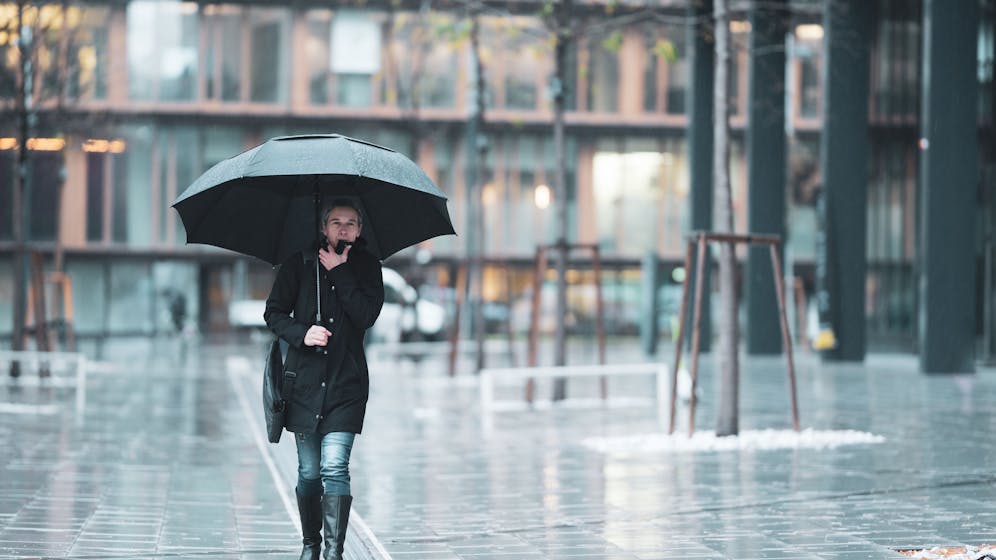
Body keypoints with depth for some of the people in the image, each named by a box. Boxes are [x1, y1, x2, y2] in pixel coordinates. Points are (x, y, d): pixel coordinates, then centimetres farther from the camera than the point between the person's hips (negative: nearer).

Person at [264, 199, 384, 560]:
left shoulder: (367, 266, 5)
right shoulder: (300, 263, 4)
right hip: (304, 381, 1)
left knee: (334, 468, -13)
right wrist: (302, 333, -12)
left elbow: (367, 315, -9)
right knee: (309, 471, 6)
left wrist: (340, 272, -11)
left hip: (346, 384, -1)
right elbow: (274, 312, 5)